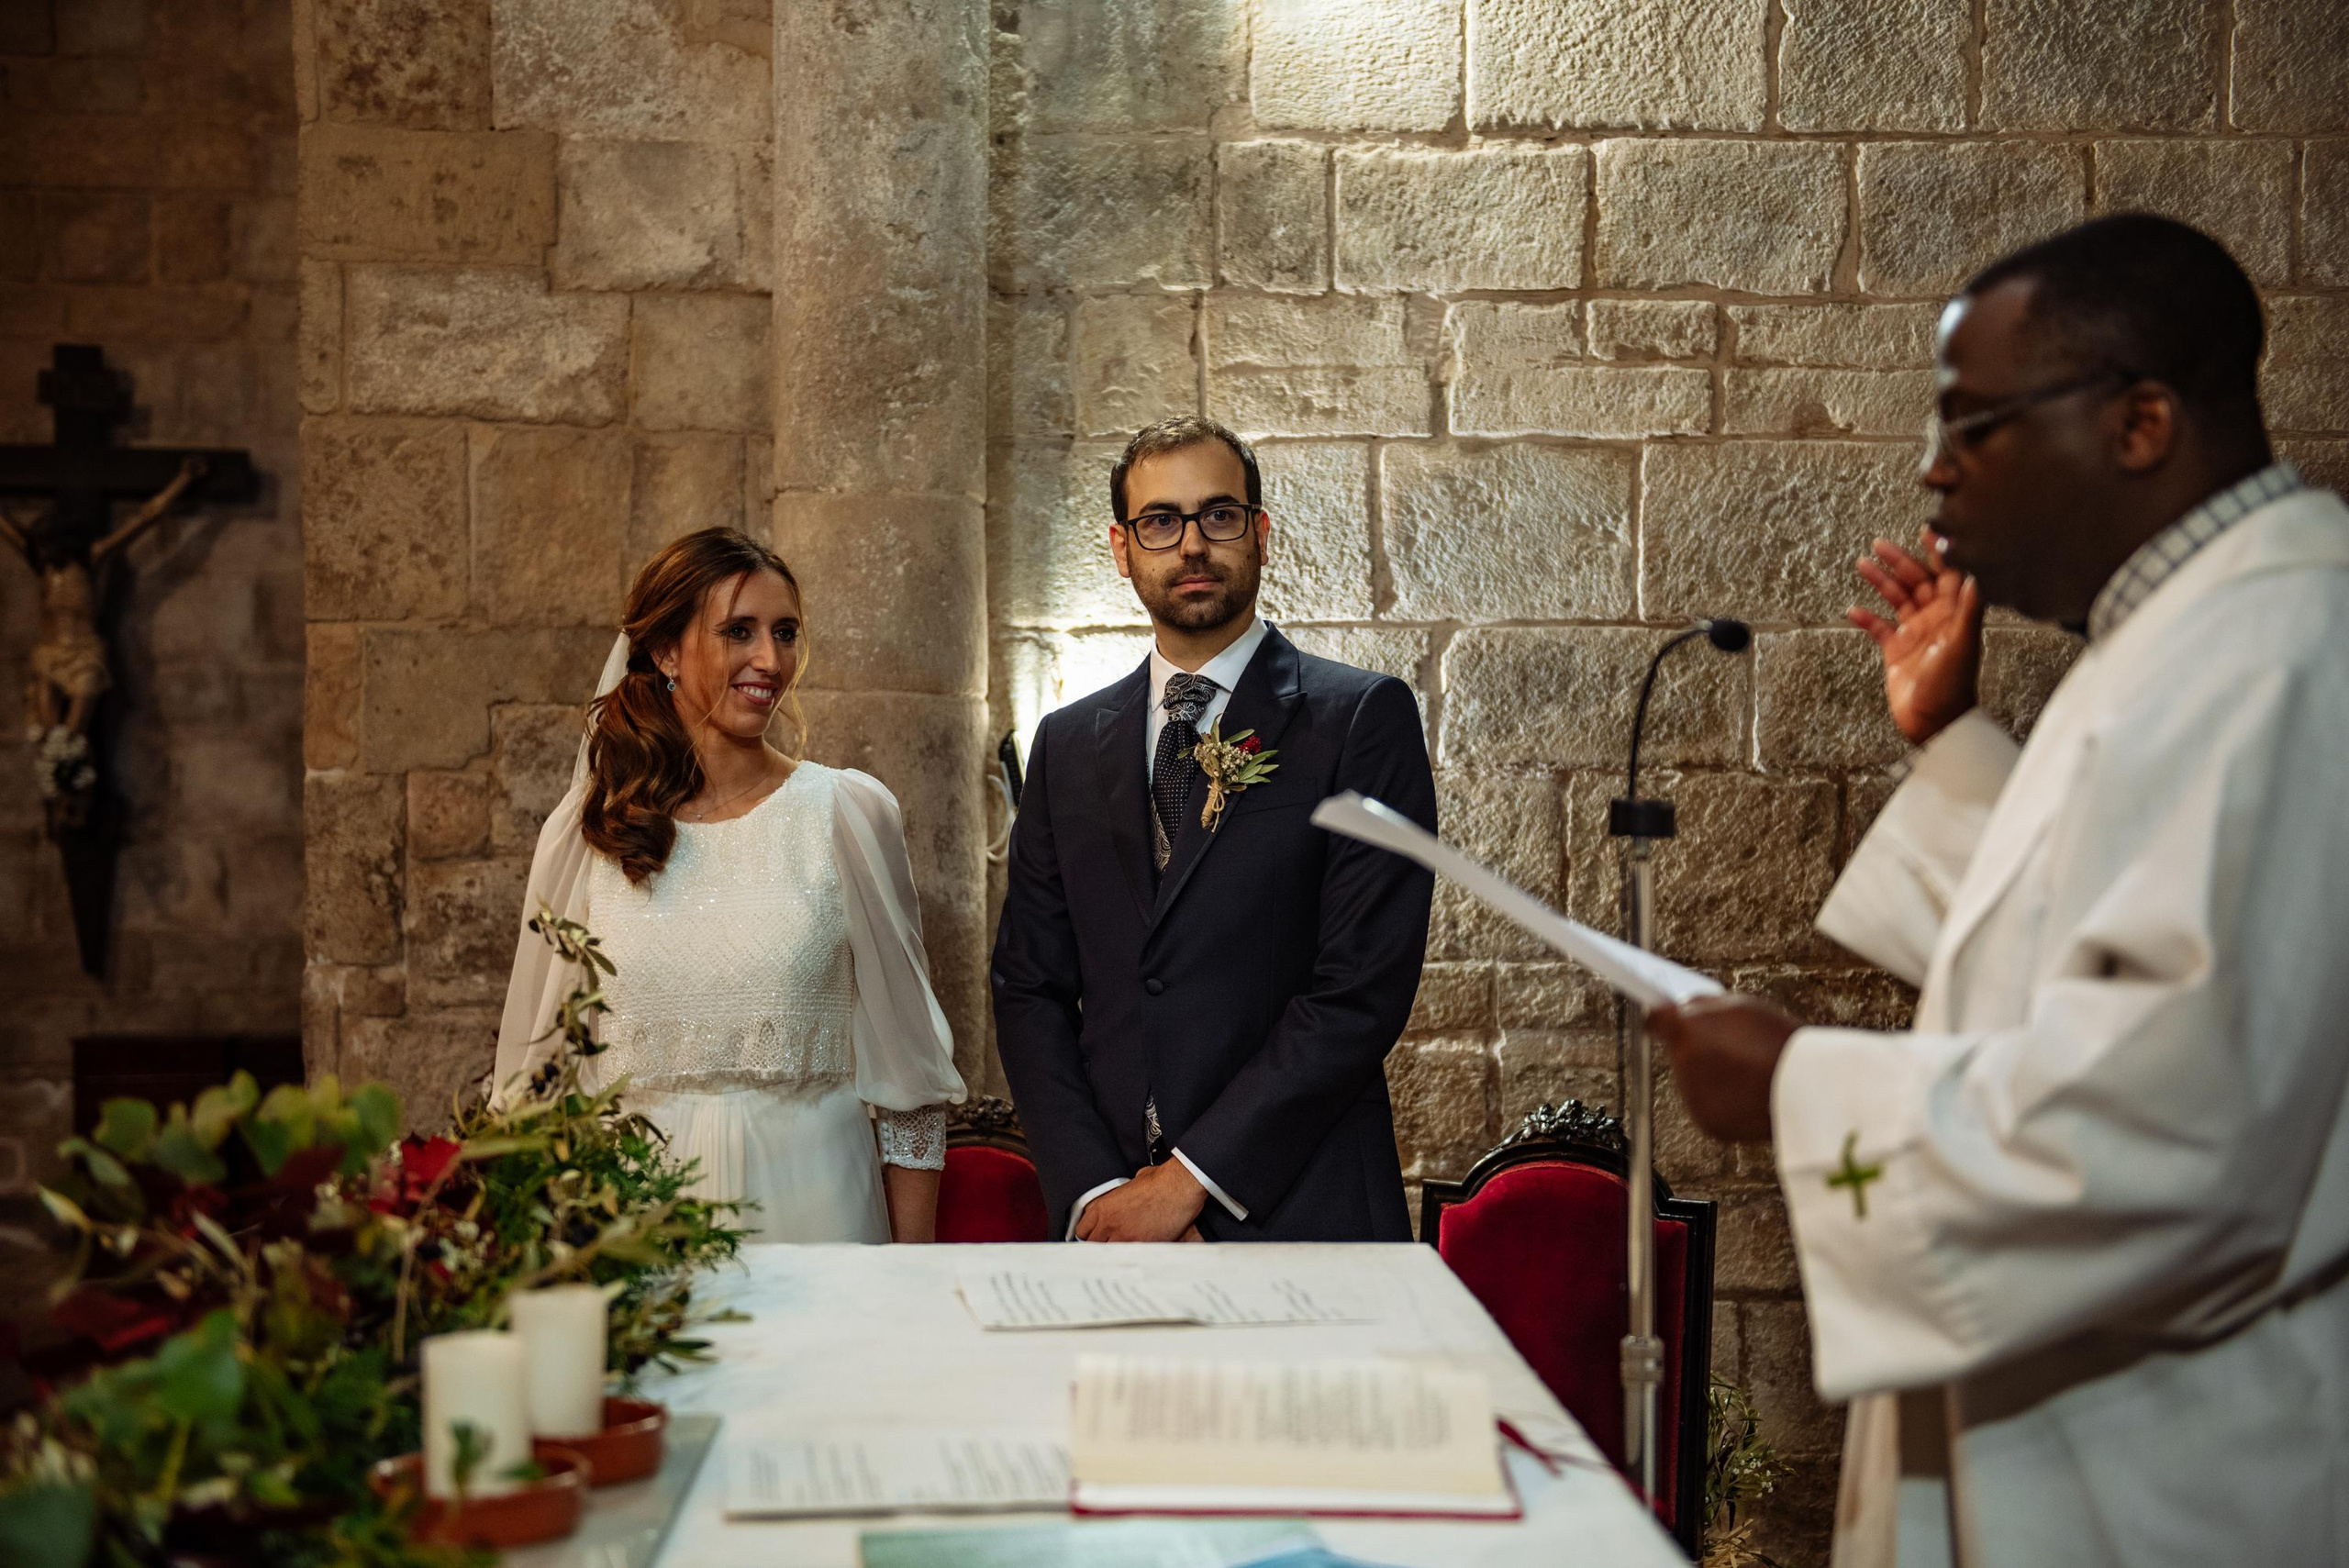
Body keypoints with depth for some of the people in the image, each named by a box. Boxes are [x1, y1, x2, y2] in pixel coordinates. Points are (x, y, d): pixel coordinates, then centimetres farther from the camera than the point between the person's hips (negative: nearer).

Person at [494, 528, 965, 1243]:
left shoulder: (847, 812, -2)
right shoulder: (586, 831, 3)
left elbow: (908, 1069, 0)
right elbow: (542, 1062, 10)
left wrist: (913, 1272, -3)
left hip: (808, 1206, -1)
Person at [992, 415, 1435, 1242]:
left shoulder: (1364, 718, -4)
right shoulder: (1067, 745, 11)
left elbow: (1364, 987, -12)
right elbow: (1028, 988, 7)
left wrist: (1186, 1180, -14)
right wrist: (1093, 1191, -7)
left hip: (1298, 1216, -3)